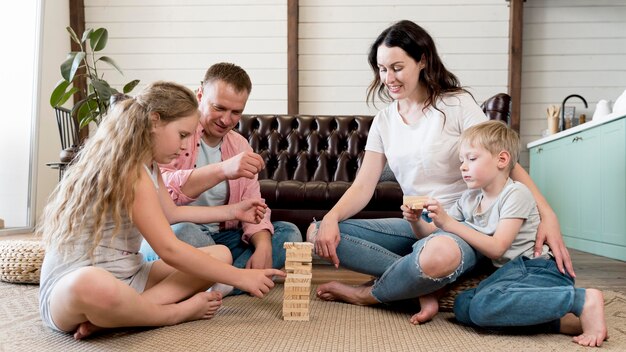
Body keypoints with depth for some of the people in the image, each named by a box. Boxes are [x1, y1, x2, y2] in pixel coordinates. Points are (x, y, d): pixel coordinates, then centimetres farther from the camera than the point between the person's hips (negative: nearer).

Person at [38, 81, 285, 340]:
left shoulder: (147, 165, 9)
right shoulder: (130, 171, -21)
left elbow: (171, 213, 25)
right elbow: (170, 250, -23)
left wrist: (232, 211, 23)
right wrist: (241, 278, -18)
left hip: (126, 277, 10)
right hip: (69, 287, -10)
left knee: (221, 254, 2)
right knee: (91, 286, -47)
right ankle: (177, 313, -17)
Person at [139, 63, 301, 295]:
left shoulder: (240, 145, 10)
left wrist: (263, 248, -17)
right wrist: (223, 170, -39)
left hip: (220, 237, 6)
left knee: (289, 232, -7)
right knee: (188, 234, -38)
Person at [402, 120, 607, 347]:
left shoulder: (516, 193, -10)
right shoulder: (469, 199, 12)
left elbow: (496, 248, -17)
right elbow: (432, 234, 12)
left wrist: (449, 223, -21)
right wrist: (416, 221, -9)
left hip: (540, 270, -8)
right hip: (513, 270, 8)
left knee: (483, 306, -32)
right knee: (463, 306, -19)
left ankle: (583, 300, -22)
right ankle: (562, 322, -18)